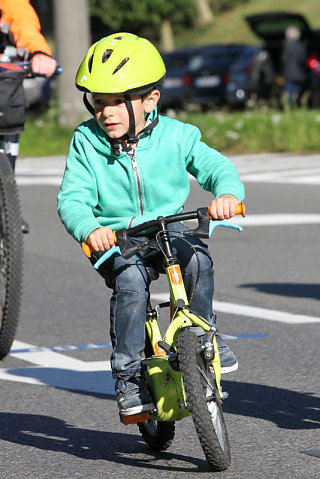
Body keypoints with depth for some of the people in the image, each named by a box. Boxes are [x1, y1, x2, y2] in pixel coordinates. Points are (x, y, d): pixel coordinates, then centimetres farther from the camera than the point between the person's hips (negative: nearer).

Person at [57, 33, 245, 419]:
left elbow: (216, 166, -6)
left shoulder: (174, 136, -5)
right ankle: (127, 372, -20)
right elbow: (72, 199, -10)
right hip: (114, 240, -1)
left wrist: (227, 192, -31)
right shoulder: (86, 141, -5)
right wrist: (89, 229, -32)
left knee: (196, 258, -30)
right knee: (130, 281, -31)